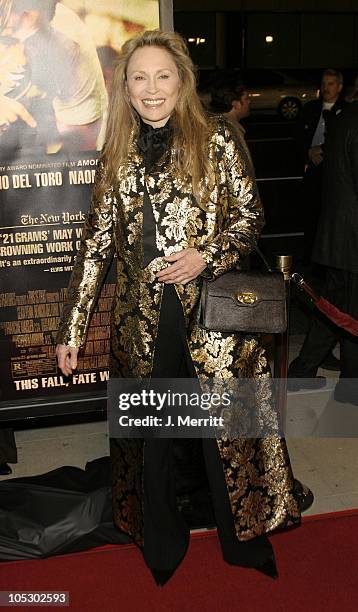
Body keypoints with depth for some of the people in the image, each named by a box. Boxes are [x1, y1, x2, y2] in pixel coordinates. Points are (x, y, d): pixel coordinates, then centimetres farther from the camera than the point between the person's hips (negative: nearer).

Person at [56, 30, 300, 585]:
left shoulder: (216, 140, 0)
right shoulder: (117, 154, 8)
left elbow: (250, 216, 2)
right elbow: (97, 242, 7)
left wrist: (206, 256, -17)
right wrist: (72, 329, 4)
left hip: (212, 314, -3)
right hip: (141, 319, 3)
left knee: (225, 426, 7)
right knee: (149, 434, 14)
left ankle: (244, 540, 31)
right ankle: (162, 545, 36)